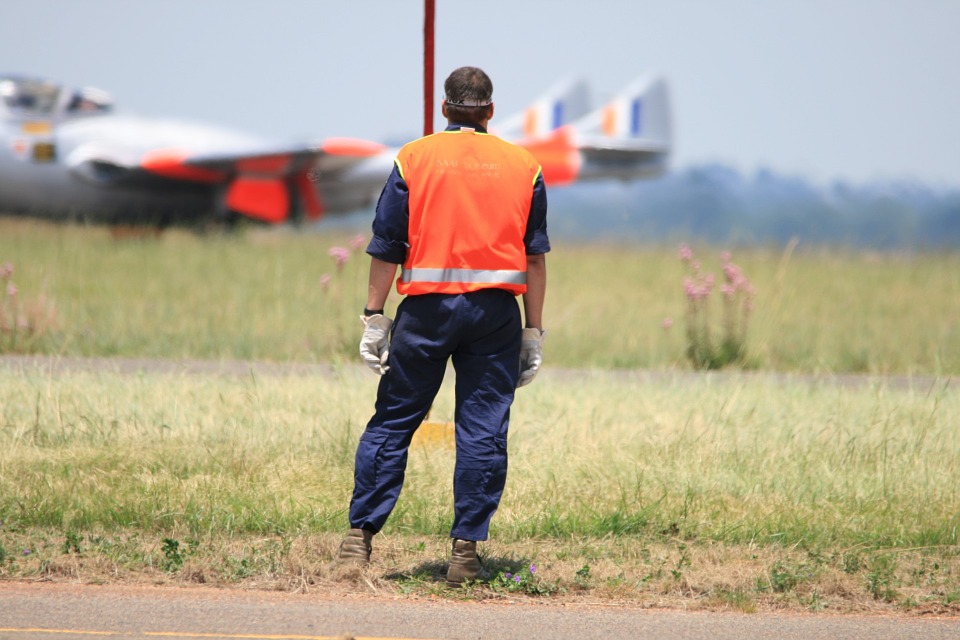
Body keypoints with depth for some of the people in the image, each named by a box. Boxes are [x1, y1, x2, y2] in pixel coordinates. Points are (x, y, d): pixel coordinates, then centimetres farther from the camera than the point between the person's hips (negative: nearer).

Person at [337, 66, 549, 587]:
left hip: (427, 309, -1)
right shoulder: (523, 167, 8)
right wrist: (533, 333, 9)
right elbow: (535, 256, 7)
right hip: (495, 310, 1)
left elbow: (387, 248, 0)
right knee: (484, 431, 3)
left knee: (393, 421, 7)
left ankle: (360, 536, 6)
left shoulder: (413, 160, 3)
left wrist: (374, 317, 3)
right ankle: (466, 549, 0)